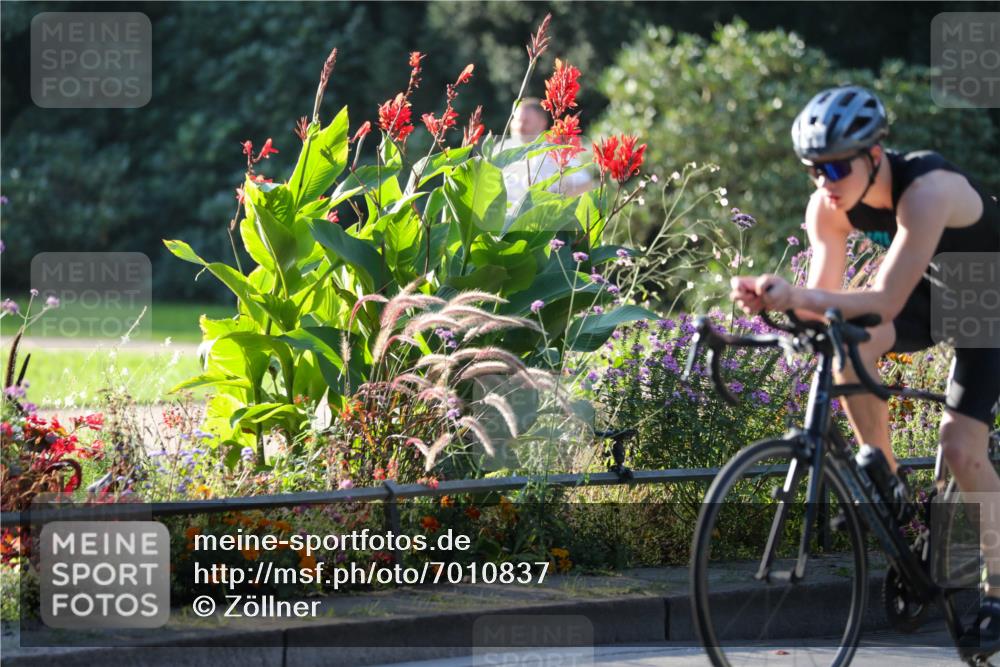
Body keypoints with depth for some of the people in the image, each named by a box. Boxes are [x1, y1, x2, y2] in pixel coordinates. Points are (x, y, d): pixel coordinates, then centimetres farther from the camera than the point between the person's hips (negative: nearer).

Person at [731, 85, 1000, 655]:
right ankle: (888, 485, -6)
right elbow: (825, 298, -17)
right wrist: (773, 299, -38)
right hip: (931, 293, 6)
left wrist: (797, 295, -53)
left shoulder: (926, 190, -38)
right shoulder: (828, 207, -18)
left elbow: (885, 303, -42)